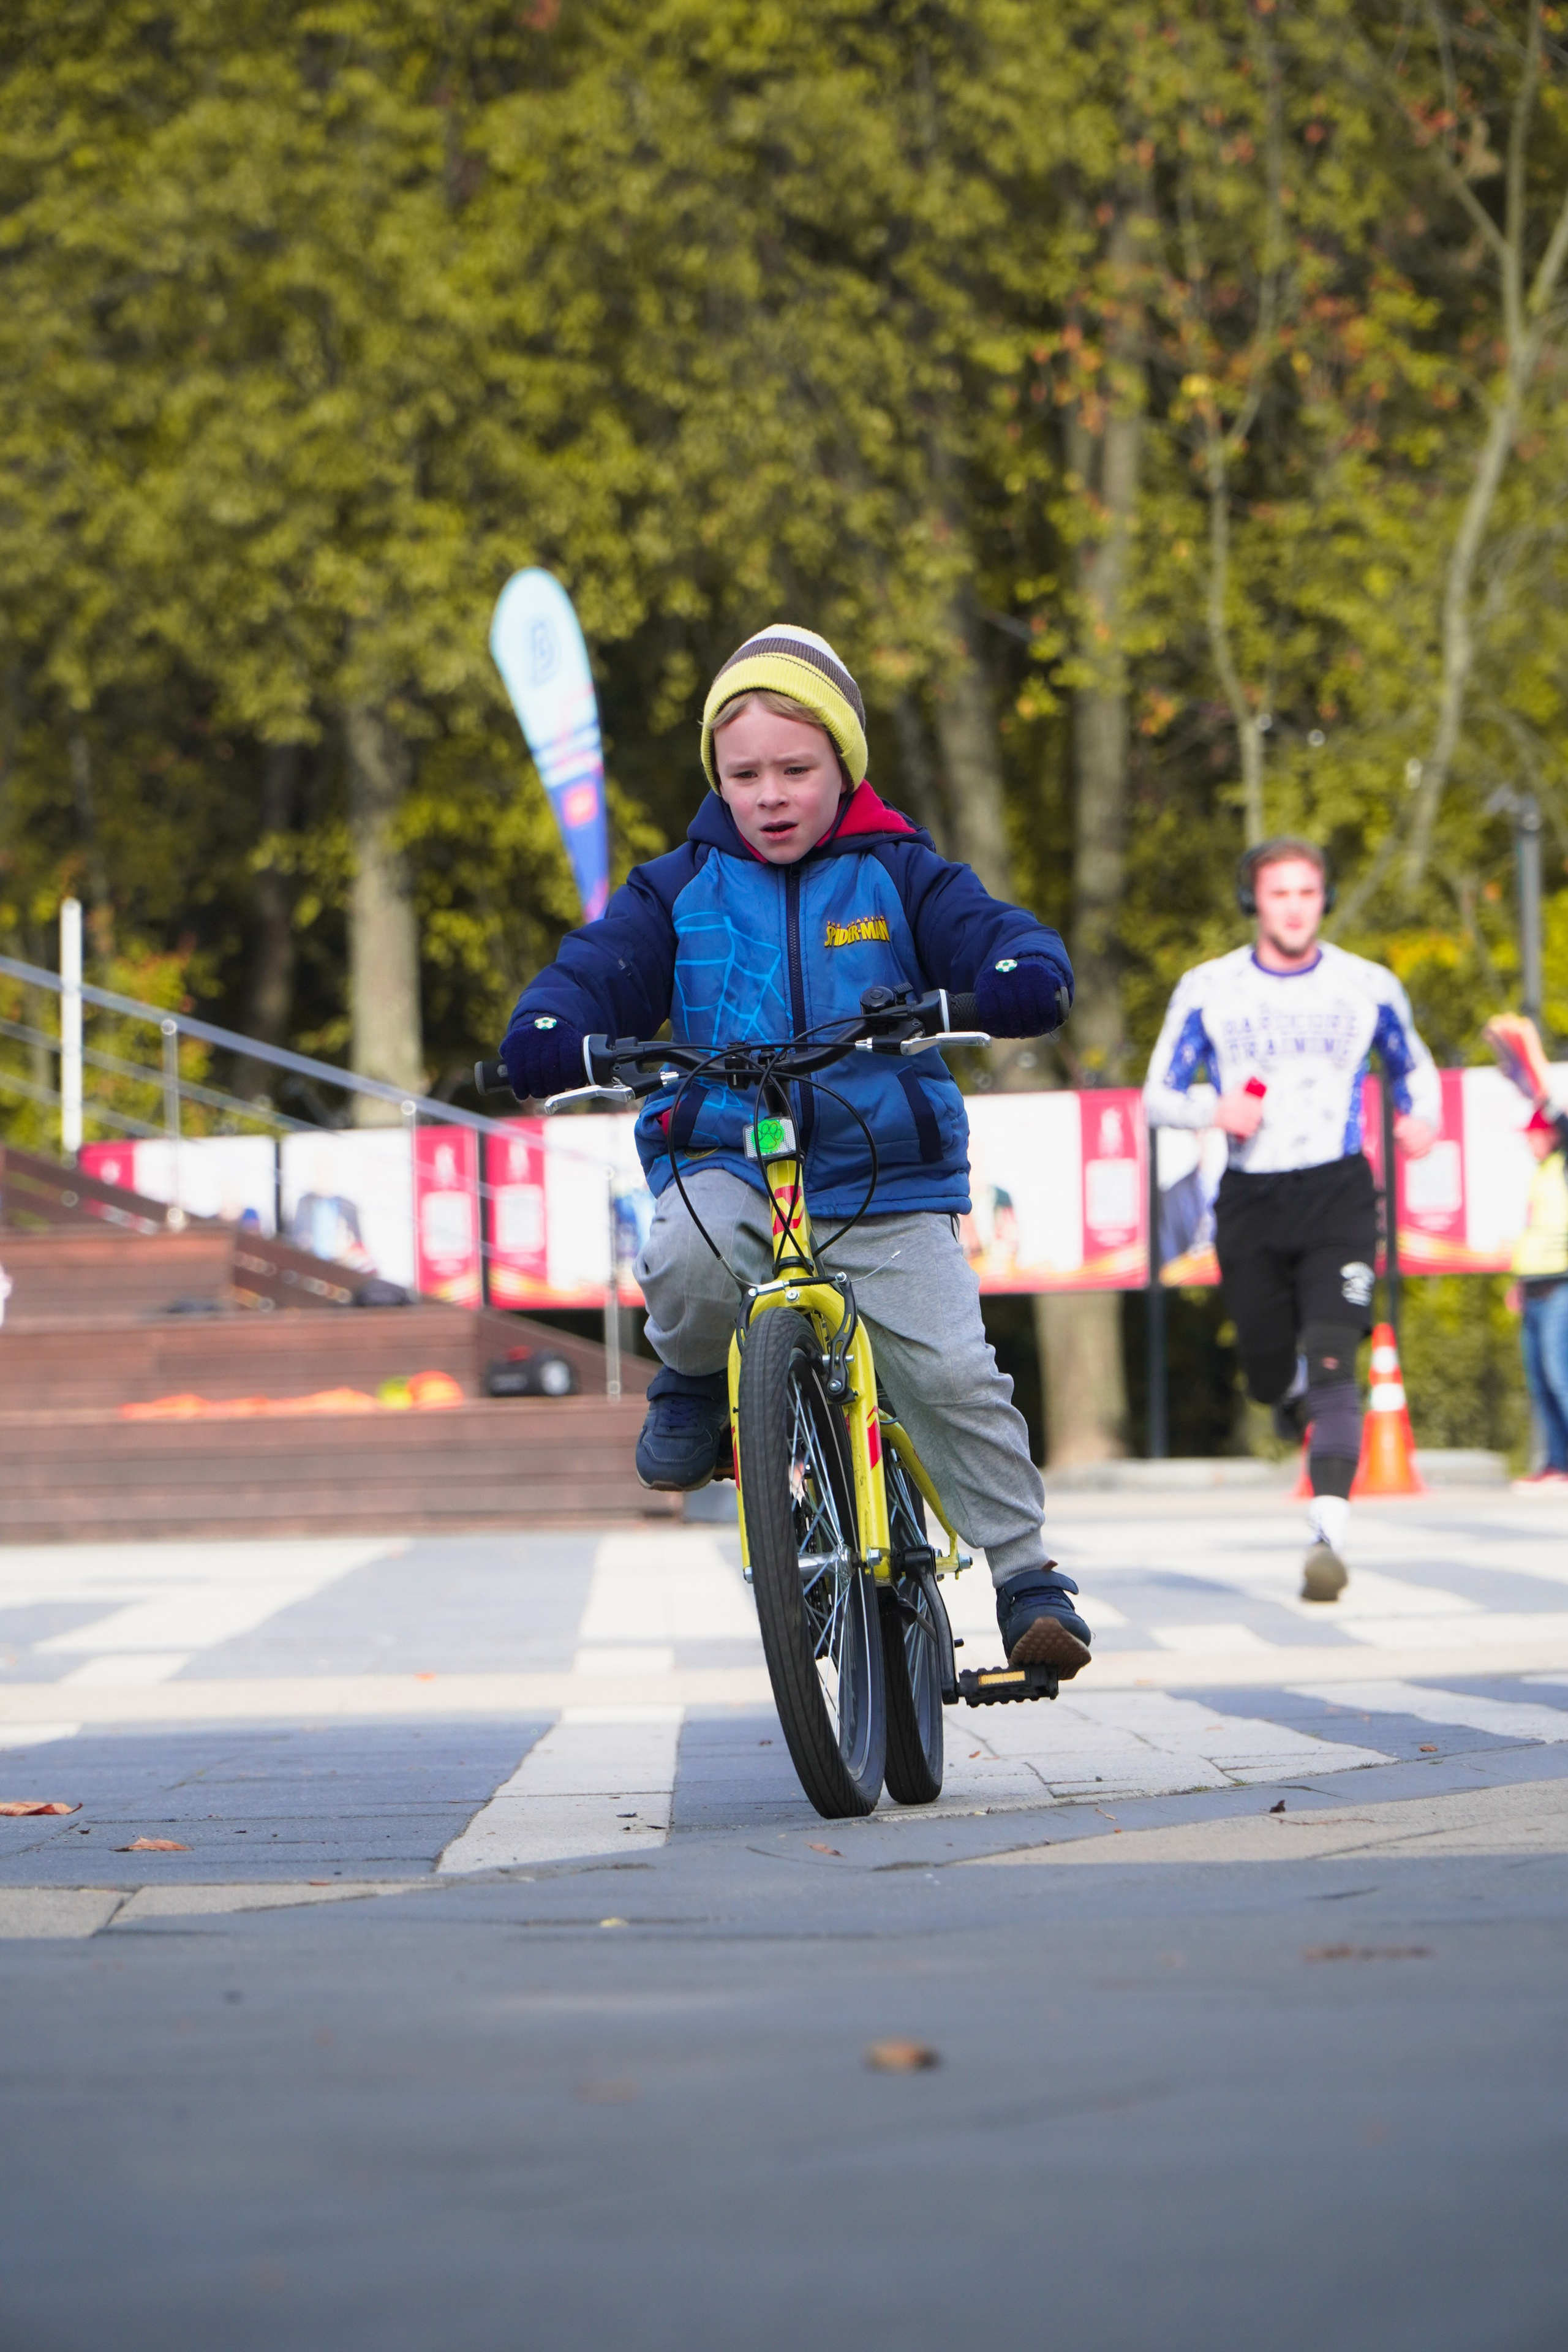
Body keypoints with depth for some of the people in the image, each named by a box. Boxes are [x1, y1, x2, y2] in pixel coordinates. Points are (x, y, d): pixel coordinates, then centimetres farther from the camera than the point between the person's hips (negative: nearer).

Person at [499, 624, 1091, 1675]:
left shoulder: (899, 875, 5)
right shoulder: (679, 890, 8)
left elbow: (985, 930, -5)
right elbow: (603, 967, 1)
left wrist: (1024, 971, -29)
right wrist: (551, 1029, -22)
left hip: (884, 1171, 0)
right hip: (724, 1161, 0)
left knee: (953, 1376, -12)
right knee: (687, 1263, -35)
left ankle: (1028, 1578, 3)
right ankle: (693, 1385, 0)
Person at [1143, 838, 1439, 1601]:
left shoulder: (1369, 987, 3)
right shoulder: (1208, 990, 2)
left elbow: (1413, 1066, 20)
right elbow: (1158, 1096, 6)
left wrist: (1422, 1117, -3)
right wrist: (1215, 1111, -16)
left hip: (1338, 1195, -2)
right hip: (1251, 1200, 2)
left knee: (1330, 1363, -19)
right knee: (1273, 1377, 7)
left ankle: (1329, 1532, -25)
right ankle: (1304, 1405, 45)